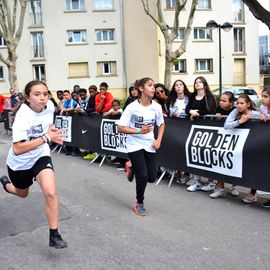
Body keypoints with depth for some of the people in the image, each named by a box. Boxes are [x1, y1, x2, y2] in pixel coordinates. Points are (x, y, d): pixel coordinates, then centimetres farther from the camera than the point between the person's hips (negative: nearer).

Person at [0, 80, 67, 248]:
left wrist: (53, 134, -2)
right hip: (20, 162, -2)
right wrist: (46, 138, -41)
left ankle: (54, 235, -2)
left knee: (51, 193, -19)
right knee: (22, 193, 24)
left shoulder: (50, 106, -14)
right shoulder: (23, 116, -32)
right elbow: (17, 149, -40)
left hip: (40, 156, 3)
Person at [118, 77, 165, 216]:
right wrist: (139, 131, -24)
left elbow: (161, 124, 13)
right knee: (143, 176, -9)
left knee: (152, 178, 5)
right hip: (135, 145, -4)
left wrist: (159, 140, 0)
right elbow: (121, 128, -15)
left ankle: (134, 167, 36)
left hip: (150, 145, 4)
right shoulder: (132, 107, -16)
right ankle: (139, 203, 17)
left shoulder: (156, 107, -4)